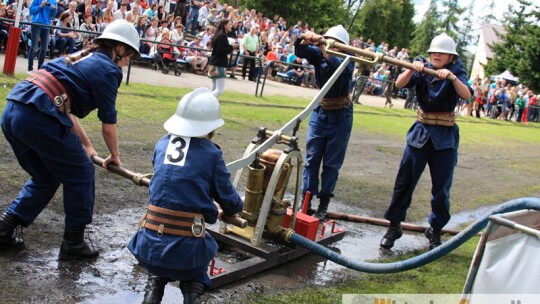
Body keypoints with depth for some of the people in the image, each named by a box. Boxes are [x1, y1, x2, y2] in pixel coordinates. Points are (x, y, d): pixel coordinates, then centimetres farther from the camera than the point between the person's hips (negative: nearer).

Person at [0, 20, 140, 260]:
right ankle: (73, 243, 20)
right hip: (39, 117, -8)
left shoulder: (81, 58, 26)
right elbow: (108, 123, 5)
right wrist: (115, 155, 22)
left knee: (45, 176, 26)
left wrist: (86, 145, 40)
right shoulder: (108, 69, 1)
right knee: (80, 175, 11)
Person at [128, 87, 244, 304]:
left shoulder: (162, 144, 9)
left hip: (150, 244, 3)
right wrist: (236, 207, 30)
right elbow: (229, 201, 4)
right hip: (187, 248, -3)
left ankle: (154, 285, 8)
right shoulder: (211, 153, -2)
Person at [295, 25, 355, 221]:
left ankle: (323, 204, 9)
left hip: (341, 116, -2)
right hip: (320, 111, 2)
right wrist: (305, 40, -44)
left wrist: (325, 49, -49)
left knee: (332, 162, 3)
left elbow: (340, 67, -36)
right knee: (312, 158, 1)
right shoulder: (318, 54, -6)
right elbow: (300, 52, -24)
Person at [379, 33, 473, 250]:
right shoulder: (422, 70, 1)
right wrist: (412, 69, -33)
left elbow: (467, 95, -21)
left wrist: (451, 77, -35)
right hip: (420, 133, 1)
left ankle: (435, 230, 21)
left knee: (441, 187, 5)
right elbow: (400, 84, -16)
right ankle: (394, 226, 12)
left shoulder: (456, 73, -2)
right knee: (404, 182, 1)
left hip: (445, 137, -1)